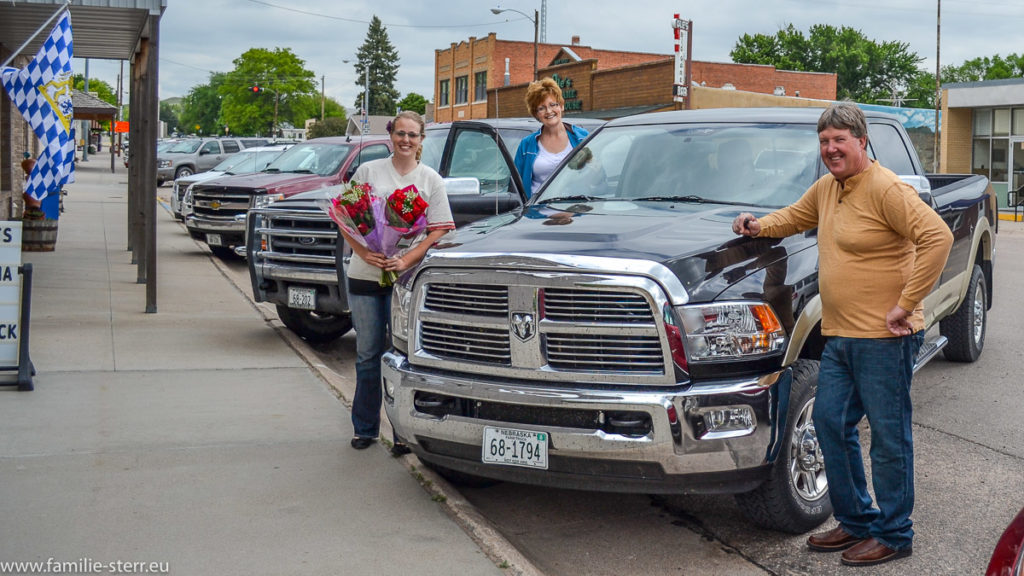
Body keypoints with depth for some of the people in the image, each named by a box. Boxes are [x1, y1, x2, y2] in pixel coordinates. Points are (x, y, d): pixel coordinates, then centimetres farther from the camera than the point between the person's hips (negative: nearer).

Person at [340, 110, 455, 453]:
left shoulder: (430, 180, 6)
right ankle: (365, 428, 20)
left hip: (407, 278, -1)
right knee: (368, 354, 8)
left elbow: (440, 230, 0)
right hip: (364, 275, 1)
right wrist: (364, 252, -11)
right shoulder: (368, 172, 8)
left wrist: (407, 259, -14)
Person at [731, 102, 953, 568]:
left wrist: (907, 305, -20)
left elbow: (937, 237, -21)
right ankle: (856, 521, 25)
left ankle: (894, 534, 15)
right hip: (839, 336, 9)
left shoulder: (886, 189, -14)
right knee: (830, 424, 11)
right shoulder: (826, 188, 13)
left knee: (888, 436, 2)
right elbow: (796, 217, 32)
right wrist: (758, 225, 12)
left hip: (883, 338, -9)